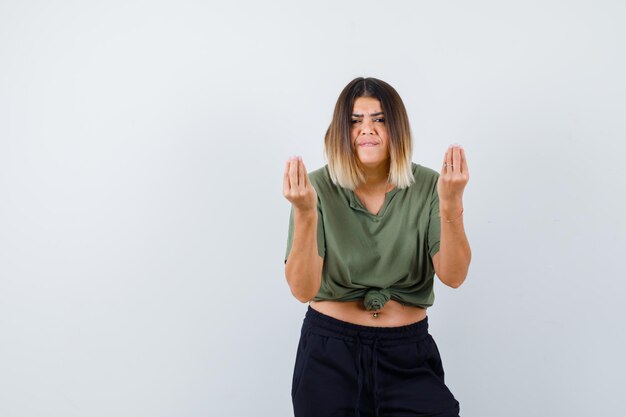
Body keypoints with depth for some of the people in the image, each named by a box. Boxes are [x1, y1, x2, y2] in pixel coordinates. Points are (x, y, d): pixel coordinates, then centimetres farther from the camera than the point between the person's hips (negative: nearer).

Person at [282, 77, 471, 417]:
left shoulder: (427, 186, -5)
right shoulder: (318, 188, -10)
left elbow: (453, 276, -13)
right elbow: (303, 290, -17)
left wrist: (451, 203, -27)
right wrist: (305, 212, -31)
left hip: (408, 351, 1)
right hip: (330, 349, -1)